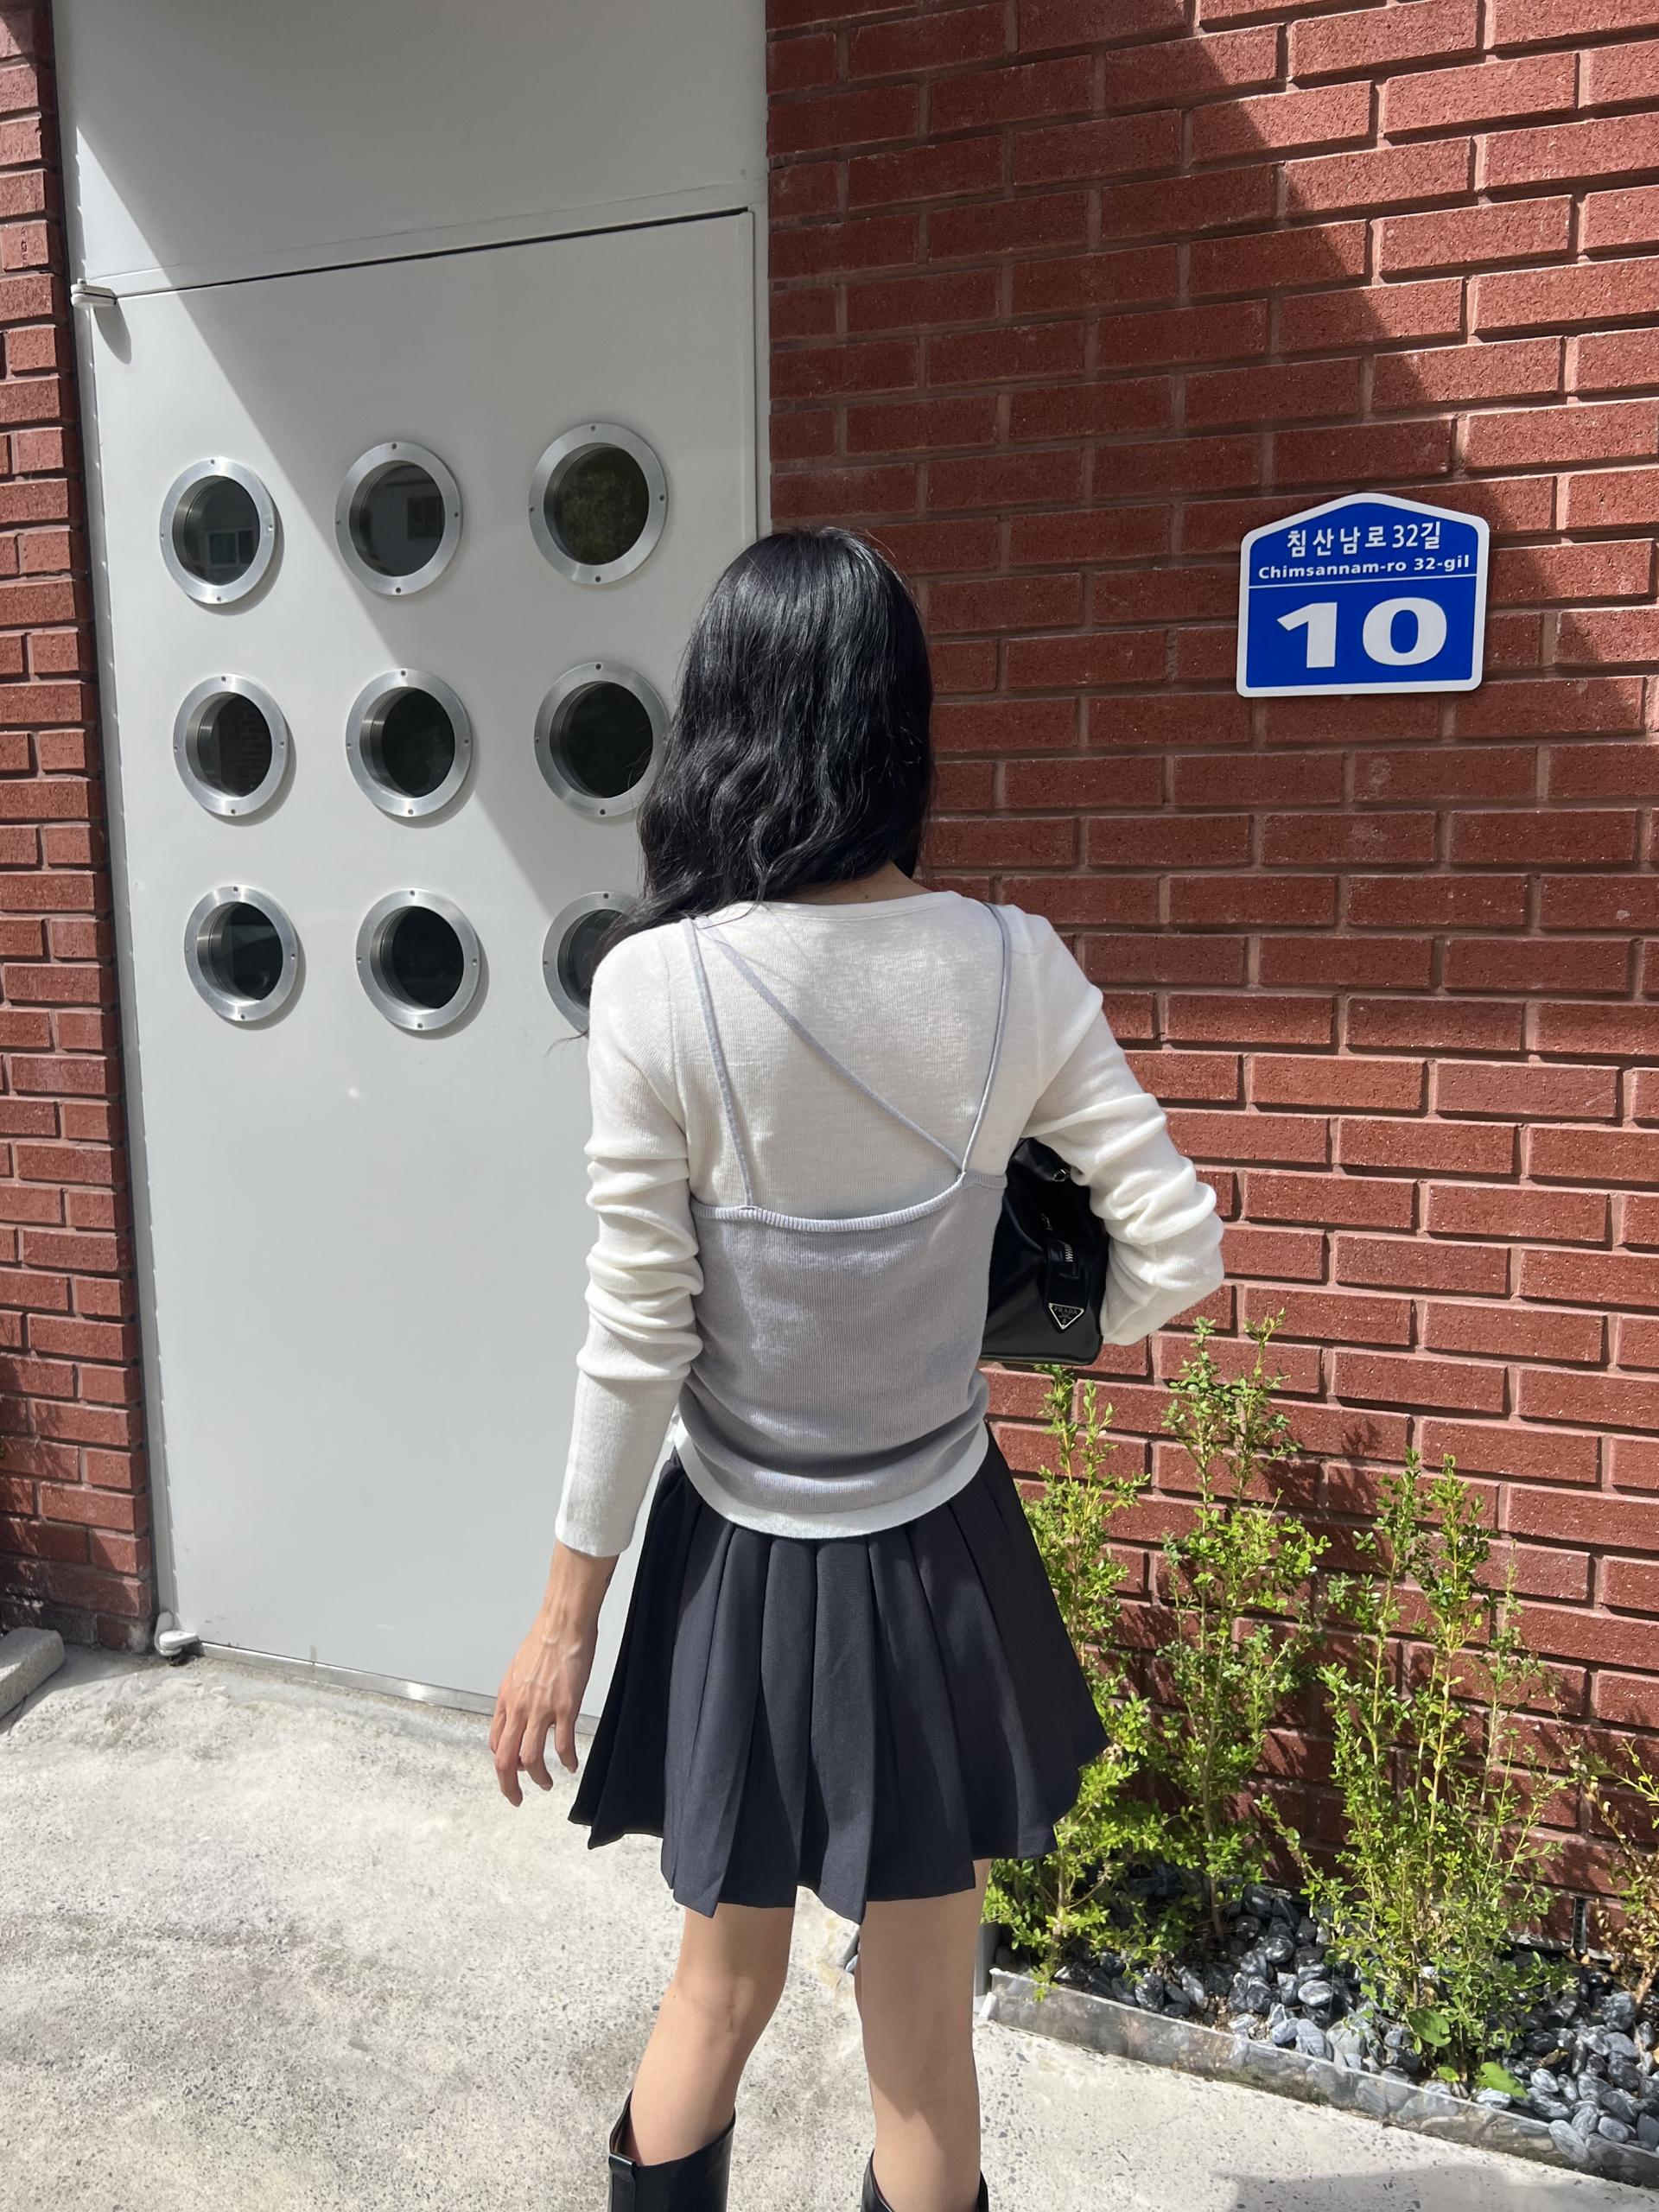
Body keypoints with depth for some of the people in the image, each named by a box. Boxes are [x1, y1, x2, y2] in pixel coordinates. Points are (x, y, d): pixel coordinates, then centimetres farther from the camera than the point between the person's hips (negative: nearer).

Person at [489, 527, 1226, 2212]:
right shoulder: (1012, 968, -12)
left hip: (744, 1563, -1)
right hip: (938, 1556, 1)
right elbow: (1178, 1250, -7)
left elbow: (638, 1342, -14)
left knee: (721, 1988, 24)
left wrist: (565, 1614, -1)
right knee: (924, 2040, 20)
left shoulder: (657, 984, -19)